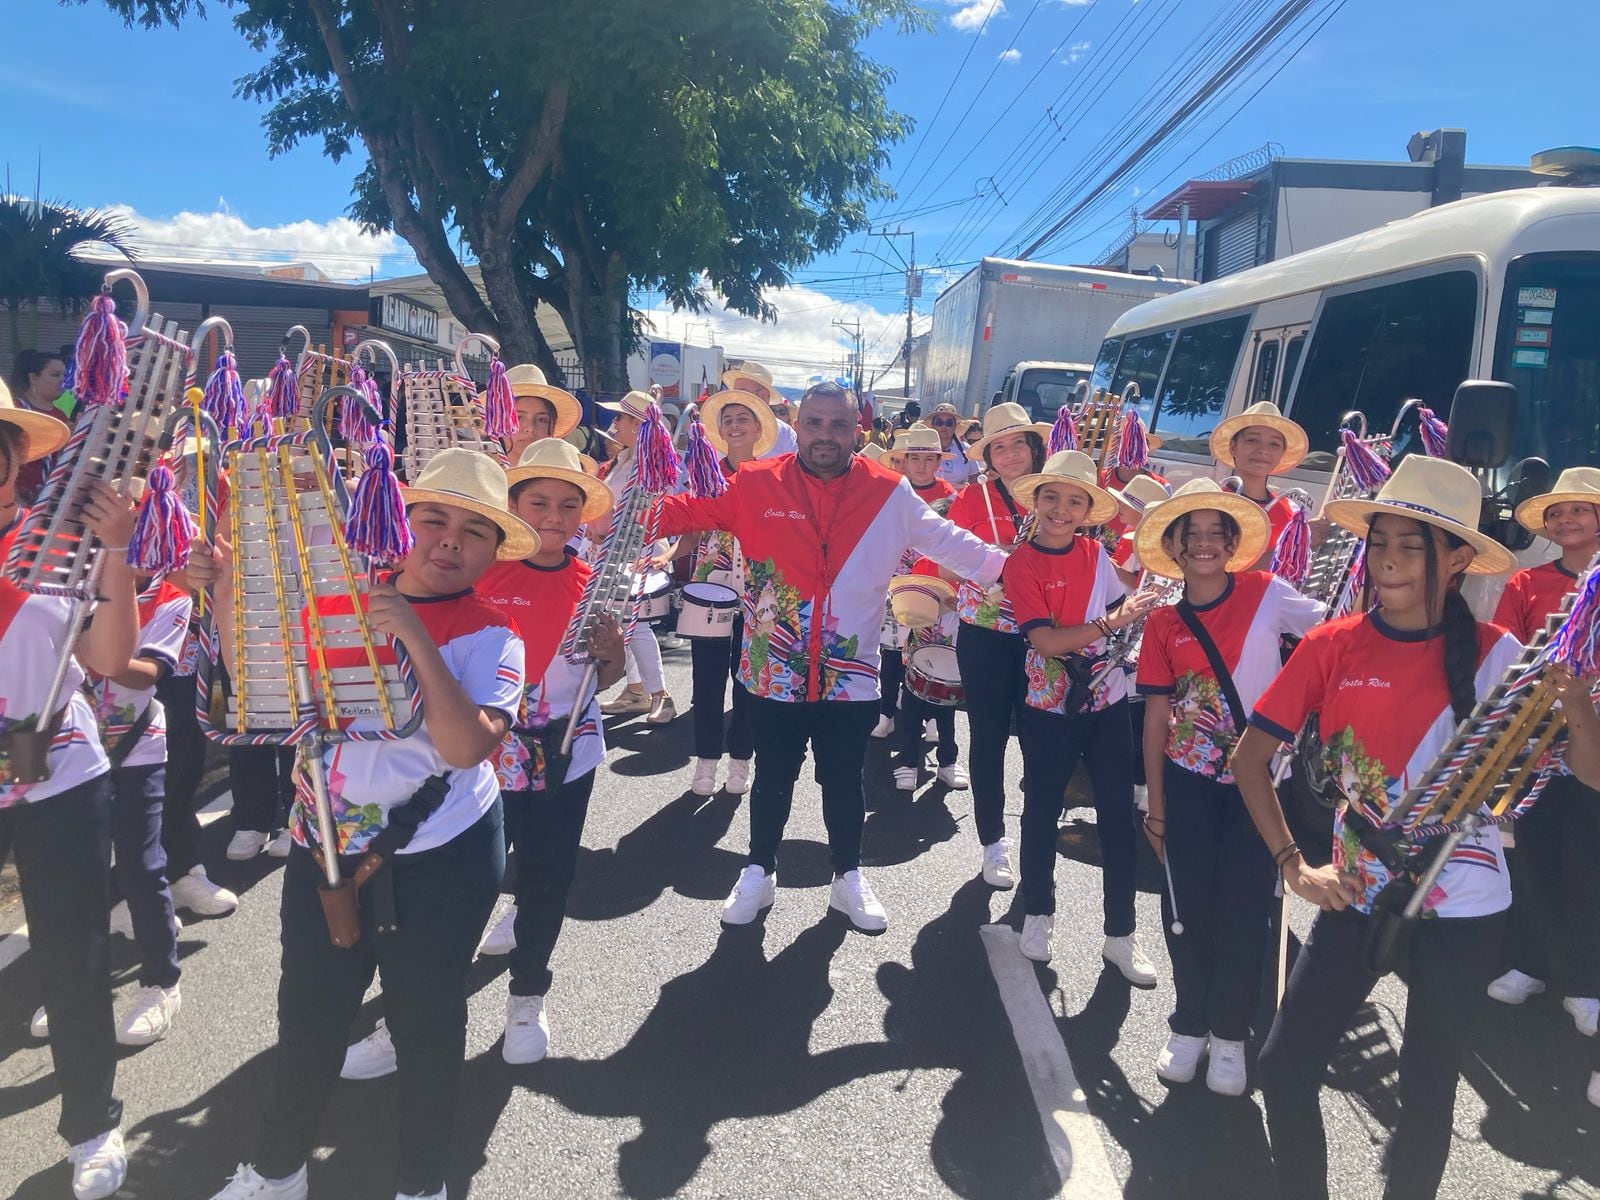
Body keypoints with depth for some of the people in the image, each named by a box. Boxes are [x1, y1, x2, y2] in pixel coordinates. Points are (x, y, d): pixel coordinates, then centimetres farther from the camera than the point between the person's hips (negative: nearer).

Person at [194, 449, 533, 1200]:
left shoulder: (491, 639, -14)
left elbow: (466, 746, -29)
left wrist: (416, 639, -33)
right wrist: (225, 588, -1)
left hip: (439, 861, -4)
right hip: (323, 849, 4)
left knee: (424, 1022, 11)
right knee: (308, 1015, 20)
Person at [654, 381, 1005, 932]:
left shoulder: (890, 493, -2)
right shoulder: (757, 484, -6)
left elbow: (945, 540, 3)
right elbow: (692, 510, -3)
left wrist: (1007, 568, -4)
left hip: (849, 674, 1)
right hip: (774, 672, 0)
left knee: (844, 782, 14)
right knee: (773, 778, 15)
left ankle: (848, 877, 35)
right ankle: (759, 872, 36)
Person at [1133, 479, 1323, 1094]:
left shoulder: (1266, 594, -4)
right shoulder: (1163, 623, 0)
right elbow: (1156, 717, 2)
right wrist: (1155, 803, 3)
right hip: (1189, 780, 1)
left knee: (1245, 905, 2)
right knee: (1188, 903, 3)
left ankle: (1229, 1033, 22)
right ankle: (1189, 1024, 25)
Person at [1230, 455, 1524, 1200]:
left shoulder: (1495, 654, -9)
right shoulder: (1332, 646, -7)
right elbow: (1250, 755, -2)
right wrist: (1292, 864, -8)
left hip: (1461, 909, -1)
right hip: (1357, 897, 1)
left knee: (1426, 1092, 12)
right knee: (1285, 1067, 2)